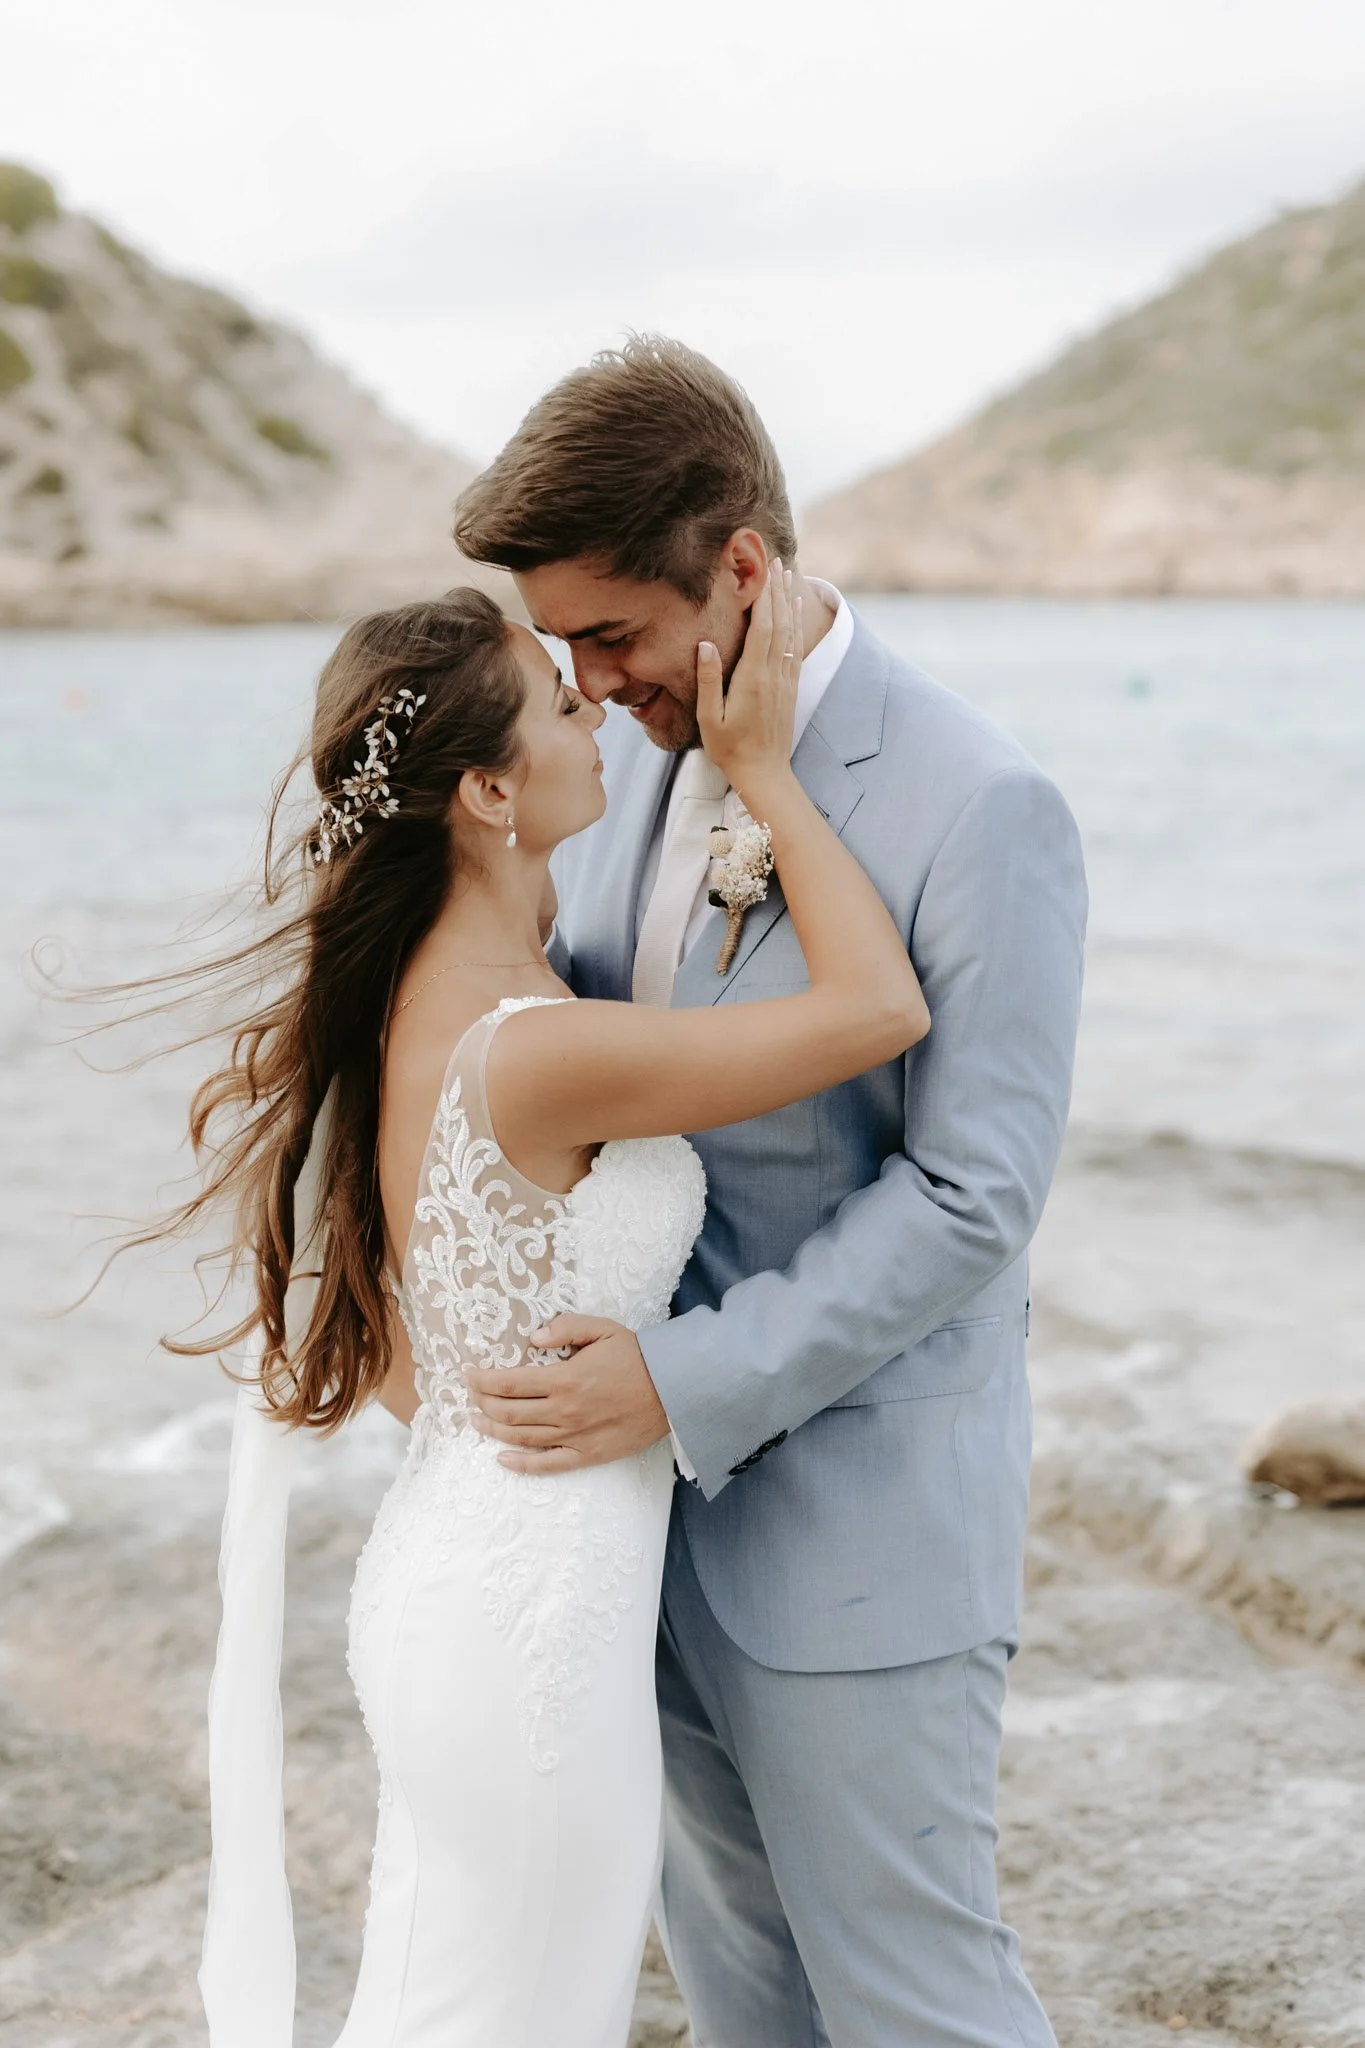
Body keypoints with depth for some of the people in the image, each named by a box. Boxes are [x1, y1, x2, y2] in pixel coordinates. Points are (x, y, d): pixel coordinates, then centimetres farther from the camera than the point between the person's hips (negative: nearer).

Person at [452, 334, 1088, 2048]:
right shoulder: (642, 749, 3)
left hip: (862, 1512, -7)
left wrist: (688, 1380, -25)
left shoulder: (981, 809, -20)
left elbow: (973, 1197, -22)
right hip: (675, 1479, 7)